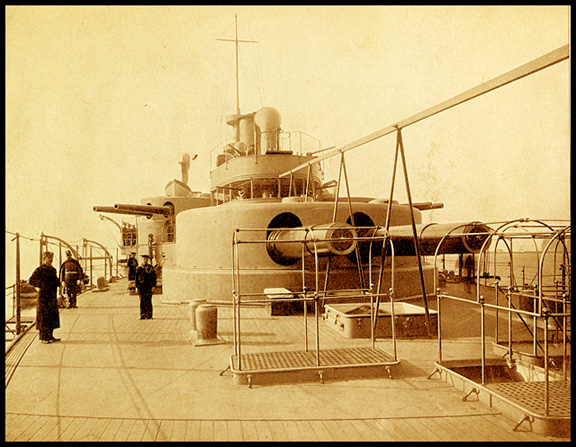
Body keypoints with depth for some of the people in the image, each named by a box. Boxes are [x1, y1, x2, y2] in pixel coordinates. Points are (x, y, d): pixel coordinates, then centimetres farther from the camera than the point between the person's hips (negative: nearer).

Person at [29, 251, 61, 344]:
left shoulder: (53, 269, 14)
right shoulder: (40, 269, -8)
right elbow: (31, 280, -12)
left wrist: (58, 282, 3)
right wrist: (41, 285, -18)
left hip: (52, 296, 7)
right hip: (44, 296, -7)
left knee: (52, 315, 10)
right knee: (44, 316, -3)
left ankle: (50, 336, 19)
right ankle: (43, 337, 5)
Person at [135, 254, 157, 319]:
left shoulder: (151, 268, 2)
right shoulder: (139, 269, 9)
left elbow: (154, 277, 1)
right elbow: (137, 278, 12)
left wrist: (153, 286, -6)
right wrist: (136, 286, 7)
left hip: (149, 287, -3)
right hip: (141, 287, 3)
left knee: (148, 301, -4)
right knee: (142, 301, 4)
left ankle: (149, 316, 1)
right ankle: (142, 316, 11)